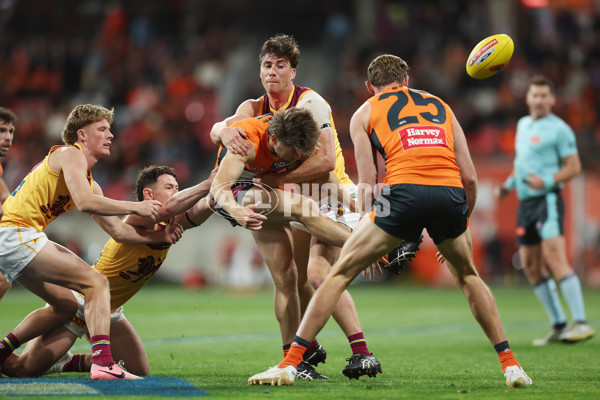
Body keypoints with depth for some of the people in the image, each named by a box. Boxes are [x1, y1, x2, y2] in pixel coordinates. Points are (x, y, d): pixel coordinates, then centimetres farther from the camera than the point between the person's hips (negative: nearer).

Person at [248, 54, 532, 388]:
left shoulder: (364, 113, 22)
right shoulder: (440, 106, 30)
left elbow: (367, 183, 13)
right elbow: (470, 178, 22)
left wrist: (377, 244, 22)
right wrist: (461, 226, 33)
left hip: (405, 189, -3)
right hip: (451, 193, 3)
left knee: (339, 273, 10)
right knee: (467, 275, 29)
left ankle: (289, 365, 4)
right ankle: (510, 365, 24)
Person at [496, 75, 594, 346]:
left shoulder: (559, 129, -6)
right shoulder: (523, 125, 17)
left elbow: (574, 167, -9)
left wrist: (547, 181, -21)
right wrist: (509, 184, 19)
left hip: (547, 199, -8)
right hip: (526, 201, 8)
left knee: (554, 258, -20)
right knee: (531, 265, 6)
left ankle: (581, 323, -22)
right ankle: (558, 325, 13)